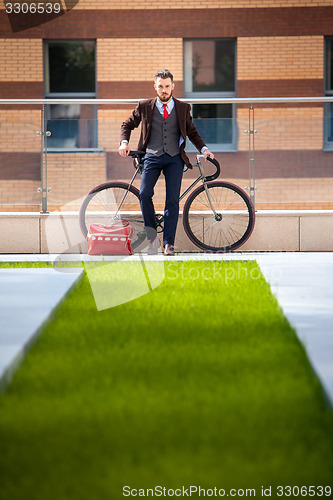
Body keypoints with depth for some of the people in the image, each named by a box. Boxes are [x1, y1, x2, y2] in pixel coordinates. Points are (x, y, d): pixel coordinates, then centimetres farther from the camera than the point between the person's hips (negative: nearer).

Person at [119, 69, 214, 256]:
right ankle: (153, 237, -3)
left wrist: (203, 148, 5)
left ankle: (169, 243, -4)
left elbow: (192, 132, 20)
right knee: (144, 194, -18)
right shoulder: (145, 107, 8)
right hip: (152, 156, 0)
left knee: (173, 200, -9)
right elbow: (128, 125, 20)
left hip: (174, 158, 0)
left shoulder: (183, 108, 11)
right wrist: (124, 142, 2)